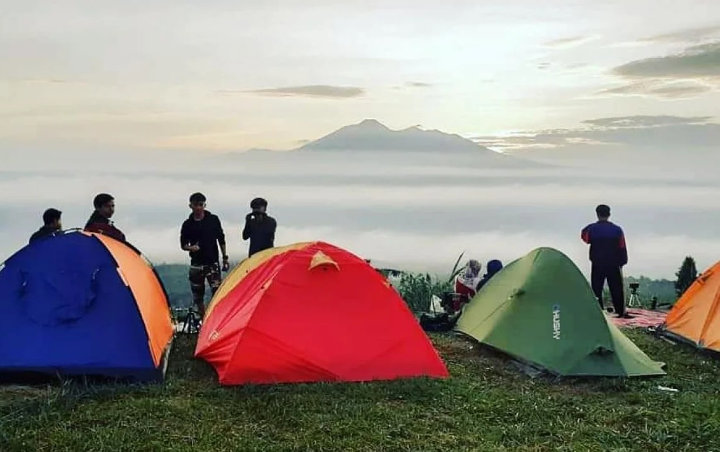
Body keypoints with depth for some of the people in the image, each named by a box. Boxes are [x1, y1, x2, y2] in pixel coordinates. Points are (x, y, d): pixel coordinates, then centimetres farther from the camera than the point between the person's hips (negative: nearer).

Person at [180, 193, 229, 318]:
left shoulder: (213, 220, 1)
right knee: (197, 295, 7)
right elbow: (183, 244, 8)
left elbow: (221, 239, 9)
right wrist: (190, 248, -15)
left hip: (212, 262, -2)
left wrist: (225, 258, 6)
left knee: (217, 292, -14)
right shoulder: (187, 224, 2)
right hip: (196, 263, 2)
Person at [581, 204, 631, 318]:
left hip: (597, 265, -1)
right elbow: (622, 247, 3)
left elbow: (585, 238, 13)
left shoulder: (591, 228, -7)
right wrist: (622, 262, 12)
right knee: (616, 289, 9)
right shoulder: (617, 229, -3)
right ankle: (621, 312, 11)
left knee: (597, 289, 5)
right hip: (613, 265, 1)